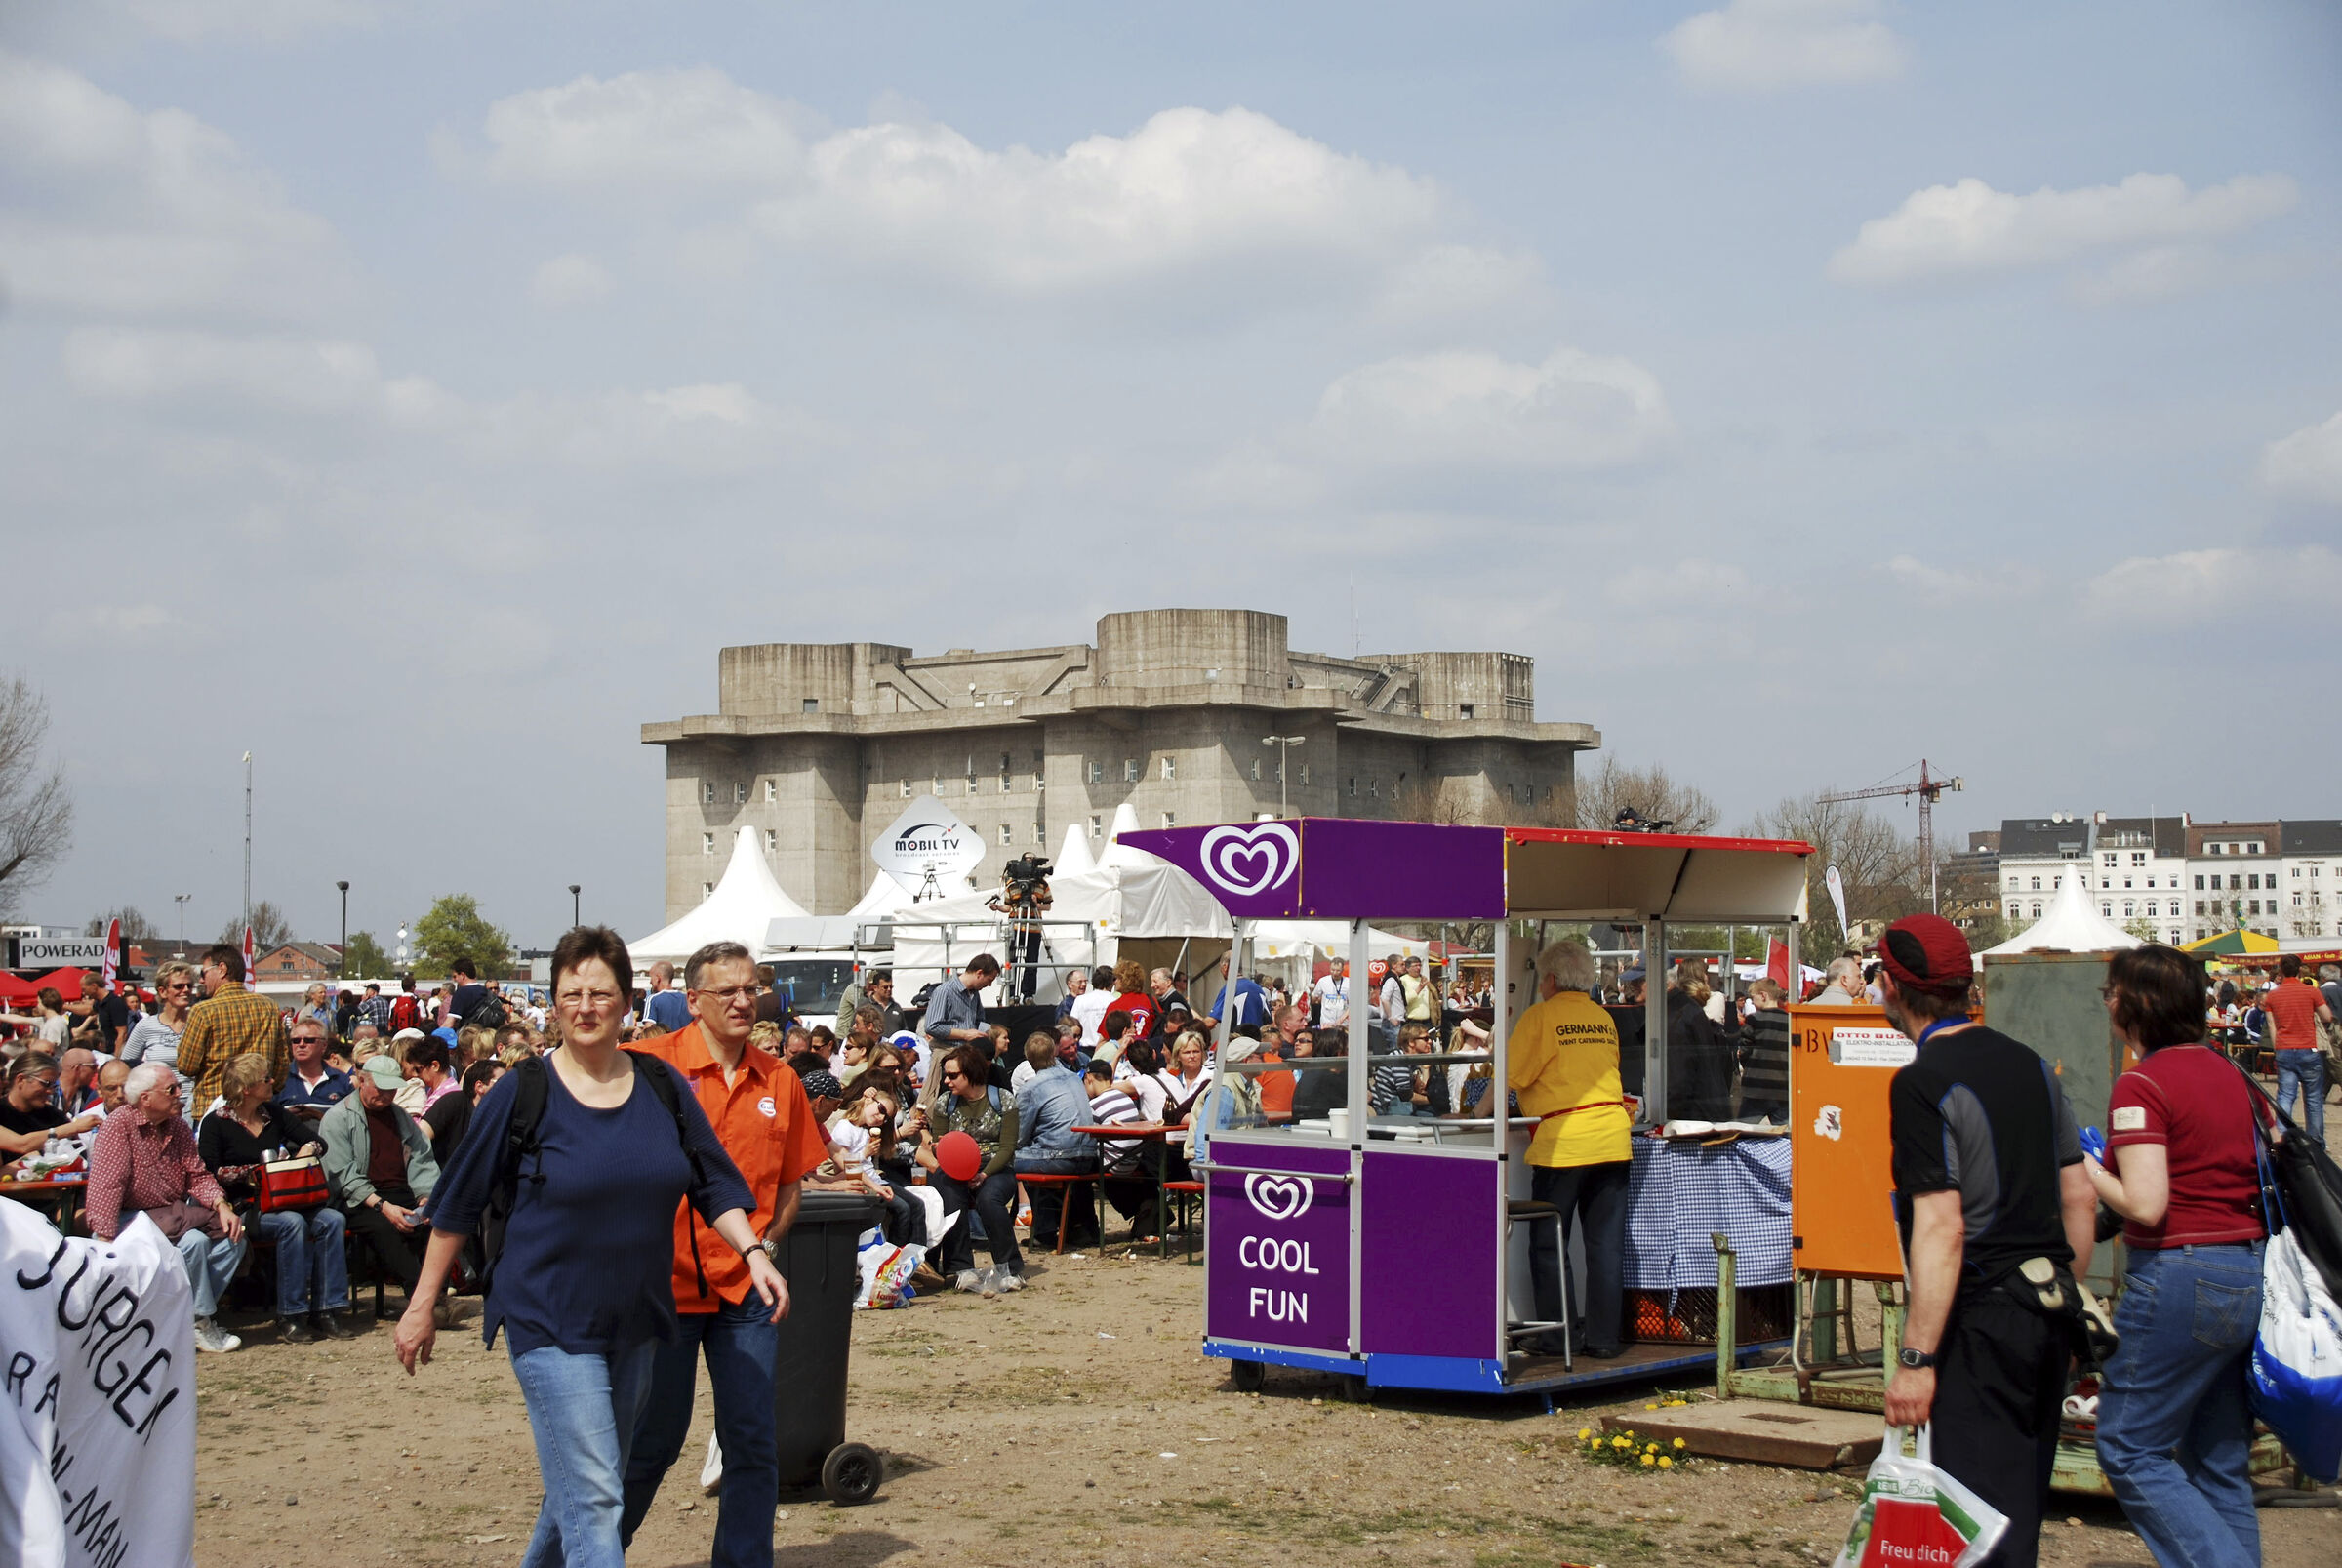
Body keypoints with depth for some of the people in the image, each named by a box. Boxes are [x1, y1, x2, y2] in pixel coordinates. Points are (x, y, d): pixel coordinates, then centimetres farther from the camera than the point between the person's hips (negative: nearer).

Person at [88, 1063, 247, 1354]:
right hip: (130, 1219, -8)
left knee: (233, 1237, -10)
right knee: (194, 1241, -28)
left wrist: (222, 1206, -9)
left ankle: (198, 1314, -8)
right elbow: (105, 1187, -20)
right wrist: (105, 1242, -29)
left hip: (171, 1217, 8)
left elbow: (197, 1176, 11)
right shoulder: (119, 1127, -12)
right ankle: (201, 1324, -14)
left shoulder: (178, 1127, 10)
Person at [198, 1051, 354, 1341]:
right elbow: (209, 1173, -10)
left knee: (331, 1219, -23)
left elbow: (317, 1141, 16)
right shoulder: (216, 1123, 1)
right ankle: (289, 1317, -29)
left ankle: (325, 1310, -20)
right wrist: (253, 1172, -10)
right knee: (292, 1223, -35)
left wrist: (308, 1149, -7)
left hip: (284, 1199, 5)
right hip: (244, 1206, -5)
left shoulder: (275, 1114, 16)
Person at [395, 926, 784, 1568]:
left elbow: (713, 1184, 11)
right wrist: (422, 1305, 2)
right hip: (550, 1321, -5)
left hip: (635, 1321, 5)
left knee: (579, 1490, 17)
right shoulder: (523, 1094, -7)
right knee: (593, 1501, -12)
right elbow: (458, 1204, 0)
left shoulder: (662, 1086, 4)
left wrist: (753, 1253, -4)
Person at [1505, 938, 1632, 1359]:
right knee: (1606, 1245, 6)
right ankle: (1603, 1338, 7)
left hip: (1562, 1142, -5)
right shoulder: (1604, 1020, 13)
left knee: (1549, 1245, 5)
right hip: (1612, 1137, 5)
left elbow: (1509, 1076, -2)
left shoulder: (1541, 1016, -4)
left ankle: (1553, 1337, 6)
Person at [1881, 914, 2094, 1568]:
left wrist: (1917, 1358, -20)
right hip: (2050, 1308, 8)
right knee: (2023, 1501, 18)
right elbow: (2080, 1196, 13)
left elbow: (1941, 1227, -21)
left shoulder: (1921, 1083, -15)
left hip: (1982, 1318, -8)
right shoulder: (2030, 1064, 10)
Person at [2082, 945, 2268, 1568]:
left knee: (2131, 1450, 2)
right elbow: (2265, 1171, 15)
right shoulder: (2229, 1073, 10)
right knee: (2222, 1463, 15)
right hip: (2251, 1276, 8)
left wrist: (2085, 1167, -4)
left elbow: (2145, 1205, -21)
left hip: (2179, 1279, -8)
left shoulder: (2142, 1085, -13)